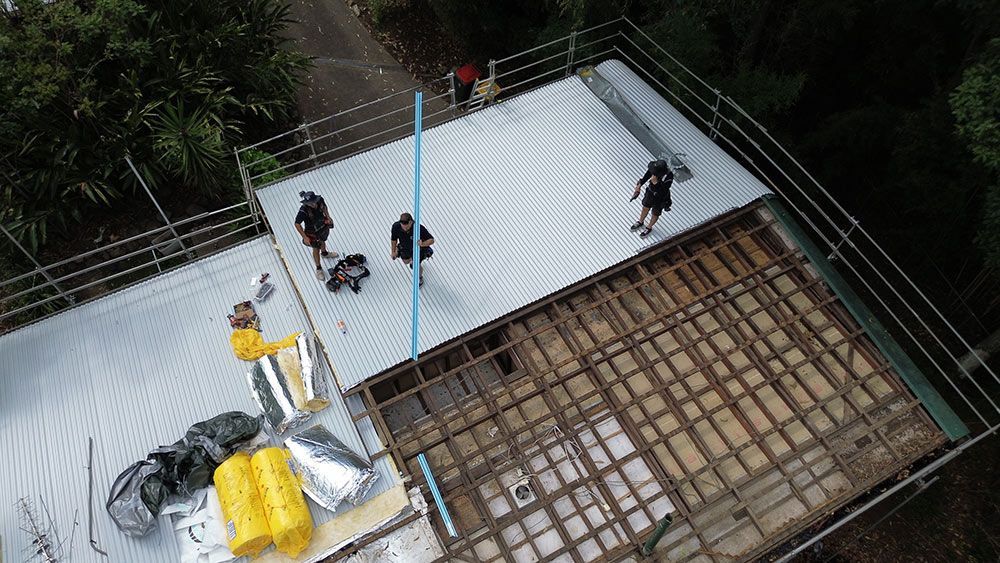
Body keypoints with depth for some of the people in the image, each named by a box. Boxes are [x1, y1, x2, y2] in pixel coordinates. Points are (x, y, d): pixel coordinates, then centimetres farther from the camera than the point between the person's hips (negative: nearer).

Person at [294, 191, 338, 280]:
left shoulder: (319, 200, -26)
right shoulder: (303, 211, -40)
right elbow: (297, 224, -29)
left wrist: (328, 217, -10)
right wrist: (305, 237, -30)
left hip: (324, 226, 5)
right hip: (313, 232, -5)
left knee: (322, 241, 34)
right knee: (316, 249, 14)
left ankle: (324, 253, 66)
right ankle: (319, 269, 36)